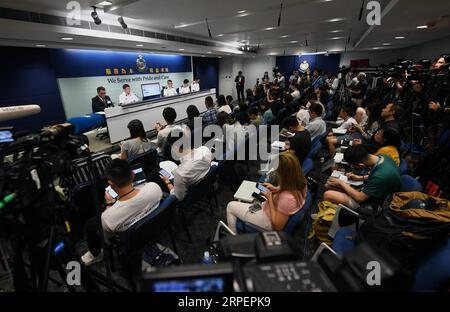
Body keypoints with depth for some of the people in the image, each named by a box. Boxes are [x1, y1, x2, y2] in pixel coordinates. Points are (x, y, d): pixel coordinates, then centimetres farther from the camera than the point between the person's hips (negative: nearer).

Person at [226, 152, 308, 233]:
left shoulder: (287, 198, -40)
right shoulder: (300, 182, -16)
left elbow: (278, 226, -26)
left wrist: (270, 199, -23)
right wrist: (276, 189, -4)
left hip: (268, 220, -8)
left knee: (231, 206, 5)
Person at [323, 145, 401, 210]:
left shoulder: (381, 176, -37)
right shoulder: (382, 157, -11)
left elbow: (359, 197, -25)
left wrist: (341, 183, -13)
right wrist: (359, 178, 2)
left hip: (371, 204, -9)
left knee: (327, 195, -17)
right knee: (329, 184, 6)